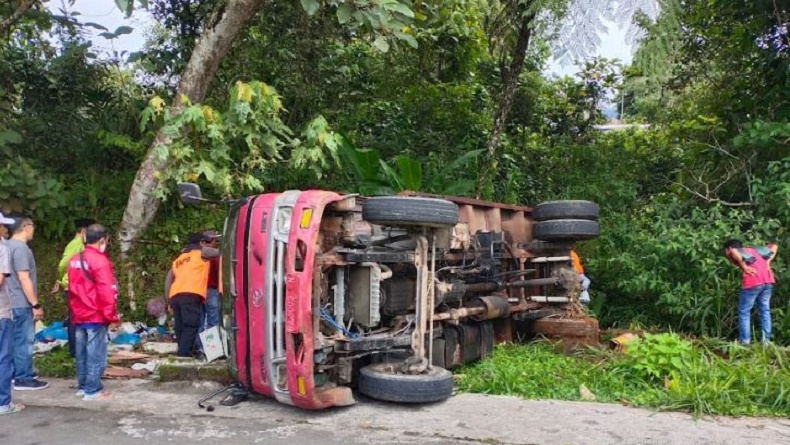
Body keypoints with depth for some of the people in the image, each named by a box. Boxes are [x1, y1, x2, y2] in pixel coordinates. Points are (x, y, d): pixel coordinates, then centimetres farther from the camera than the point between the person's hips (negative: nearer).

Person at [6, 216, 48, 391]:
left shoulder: (8, 245, 13)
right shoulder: (21, 248, -17)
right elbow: (24, 279, -22)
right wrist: (36, 305, -18)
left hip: (12, 302, 10)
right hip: (22, 303, -10)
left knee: (17, 340, 16)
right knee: (24, 340, -3)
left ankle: (17, 372, 25)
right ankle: (24, 379, 2)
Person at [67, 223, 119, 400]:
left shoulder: (74, 260, 10)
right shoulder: (100, 261, -15)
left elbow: (72, 289, 17)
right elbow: (107, 292, -19)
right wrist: (112, 317, -13)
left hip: (78, 316, 8)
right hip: (96, 316, -8)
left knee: (82, 353, 14)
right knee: (96, 354, -2)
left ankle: (82, 386, 22)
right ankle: (92, 390, 1)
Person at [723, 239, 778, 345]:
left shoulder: (733, 253, 8)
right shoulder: (753, 249, 28)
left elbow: (734, 252, -18)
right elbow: (774, 247, 29)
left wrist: (744, 267, -11)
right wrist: (768, 262, 17)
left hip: (752, 283, -6)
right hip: (768, 280, 6)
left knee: (744, 312, 5)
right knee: (765, 310, 14)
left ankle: (745, 341, 5)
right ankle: (766, 340, 15)